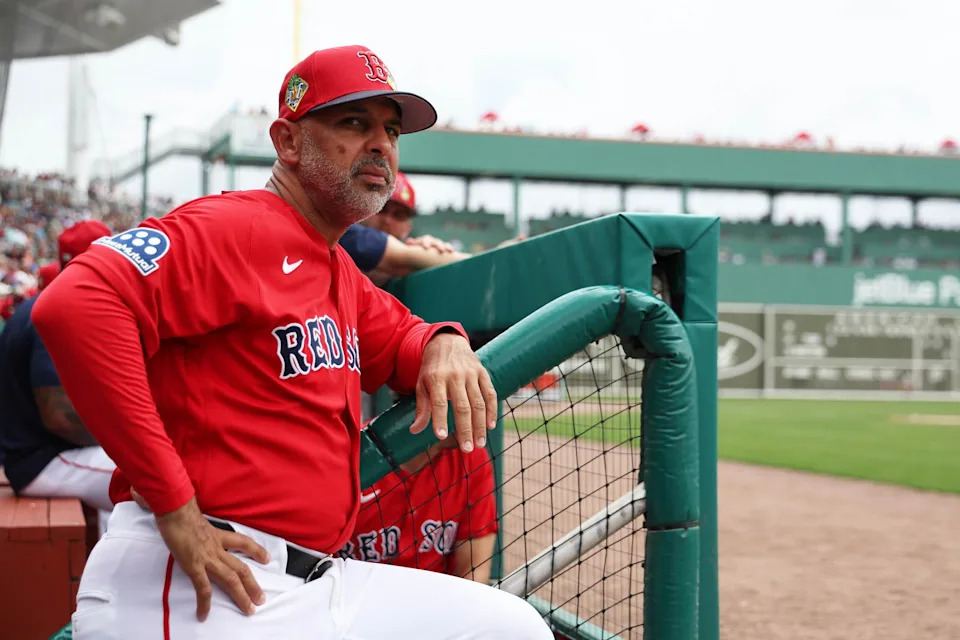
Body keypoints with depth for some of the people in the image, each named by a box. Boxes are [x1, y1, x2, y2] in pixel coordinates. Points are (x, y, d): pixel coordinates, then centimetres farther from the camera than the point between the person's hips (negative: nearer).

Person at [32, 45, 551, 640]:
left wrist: (444, 341, 7)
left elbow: (395, 334, 35)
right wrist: (175, 507, -25)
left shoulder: (340, 272, 18)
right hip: (195, 590, -9)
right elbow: (73, 304, -26)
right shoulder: (234, 228, -11)